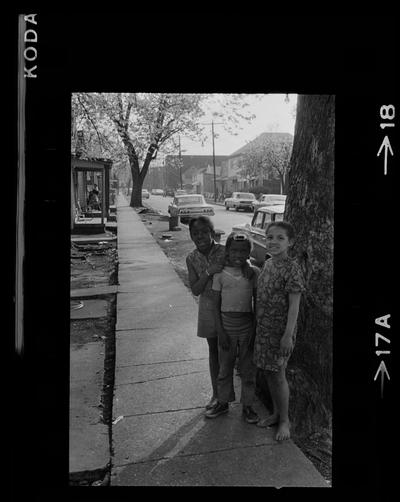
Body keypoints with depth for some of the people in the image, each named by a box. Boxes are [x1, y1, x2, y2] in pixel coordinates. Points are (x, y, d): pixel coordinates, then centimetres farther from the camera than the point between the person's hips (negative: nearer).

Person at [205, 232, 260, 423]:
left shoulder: (254, 272, -4)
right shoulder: (220, 274, -4)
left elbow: (257, 303, 1)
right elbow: (216, 305, -1)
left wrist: (255, 330, -2)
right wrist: (220, 331, -7)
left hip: (247, 327, 0)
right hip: (227, 326, 0)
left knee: (248, 370, 10)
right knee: (224, 368, 14)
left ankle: (247, 405, 27)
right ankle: (223, 402, 32)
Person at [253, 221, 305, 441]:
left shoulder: (291, 269, -18)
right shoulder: (267, 264, 5)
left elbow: (294, 305, -18)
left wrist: (288, 335, -19)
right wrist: (258, 323, 14)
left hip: (280, 330, -7)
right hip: (263, 327, 7)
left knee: (277, 374, 3)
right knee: (268, 372, 16)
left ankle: (284, 421, 22)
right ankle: (276, 413, 35)